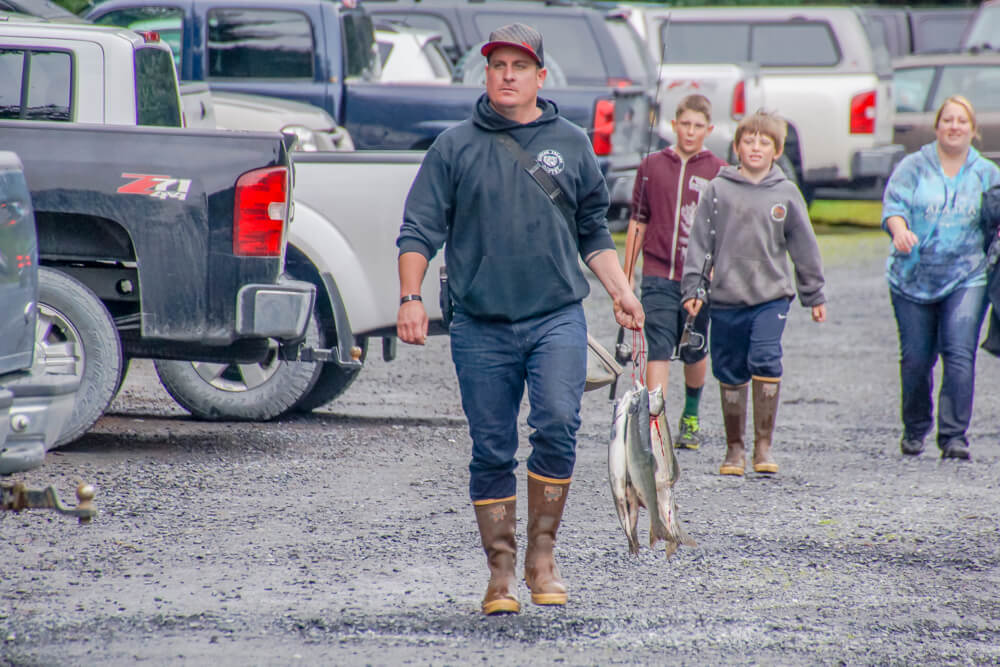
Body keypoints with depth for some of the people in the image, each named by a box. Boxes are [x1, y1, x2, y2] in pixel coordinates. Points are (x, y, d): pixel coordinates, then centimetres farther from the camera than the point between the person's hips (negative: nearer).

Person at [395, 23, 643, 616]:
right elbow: (420, 230, 4)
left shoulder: (572, 144, 10)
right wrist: (411, 298, -8)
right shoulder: (456, 147, 5)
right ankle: (501, 572, 11)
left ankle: (543, 555, -4)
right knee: (492, 451, 2)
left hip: (558, 317, 0)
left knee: (558, 425, -18)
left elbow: (594, 232, 18)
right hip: (481, 327, 0)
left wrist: (622, 293, 9)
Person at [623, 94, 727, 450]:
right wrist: (625, 276, 11)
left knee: (694, 352, 13)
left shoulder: (720, 173, 2)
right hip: (658, 277, 0)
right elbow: (638, 222, 11)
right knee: (658, 349, -11)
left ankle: (691, 415, 36)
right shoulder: (652, 166, 6)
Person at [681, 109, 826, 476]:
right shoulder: (718, 190, 3)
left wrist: (814, 295, 15)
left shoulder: (786, 194, 6)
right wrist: (692, 288, -2)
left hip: (771, 296, -1)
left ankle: (764, 445, -8)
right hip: (726, 298, 1)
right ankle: (734, 448, 18)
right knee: (730, 373, 6)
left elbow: (804, 247, 13)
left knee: (766, 361, -17)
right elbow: (700, 242, 4)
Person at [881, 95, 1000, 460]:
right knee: (916, 359, 3)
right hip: (913, 278, 0)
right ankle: (915, 430, 25)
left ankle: (954, 436, -12)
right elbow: (894, 204, -7)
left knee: (960, 355, -15)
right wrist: (900, 231, -29)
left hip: (966, 278, 0)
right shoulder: (913, 167, 4)